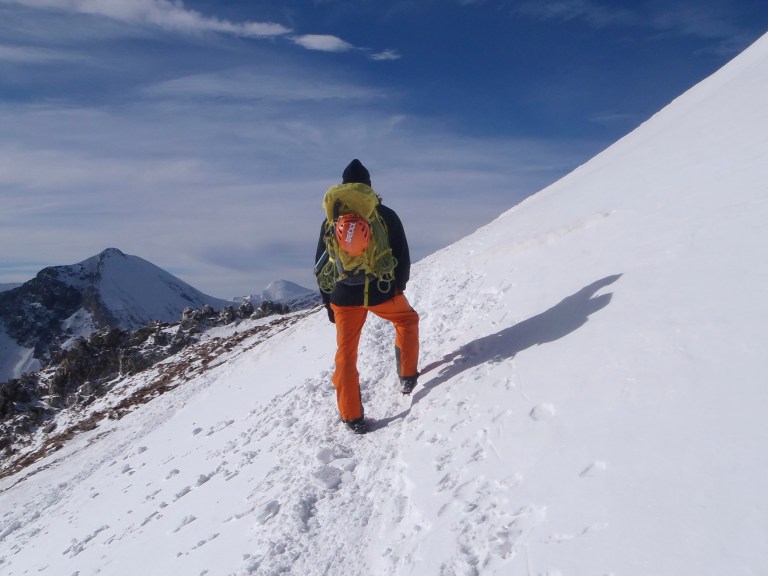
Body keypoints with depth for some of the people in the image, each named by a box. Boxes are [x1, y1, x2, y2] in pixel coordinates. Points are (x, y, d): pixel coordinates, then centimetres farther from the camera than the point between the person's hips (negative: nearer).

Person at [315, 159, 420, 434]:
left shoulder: (330, 220, 4)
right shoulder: (386, 215, 0)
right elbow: (402, 255, 3)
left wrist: (328, 302, 15)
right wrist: (399, 286, 19)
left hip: (344, 296, 1)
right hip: (381, 292, -1)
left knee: (346, 354, 12)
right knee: (407, 320, 29)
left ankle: (353, 418, 13)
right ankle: (408, 377, 28)